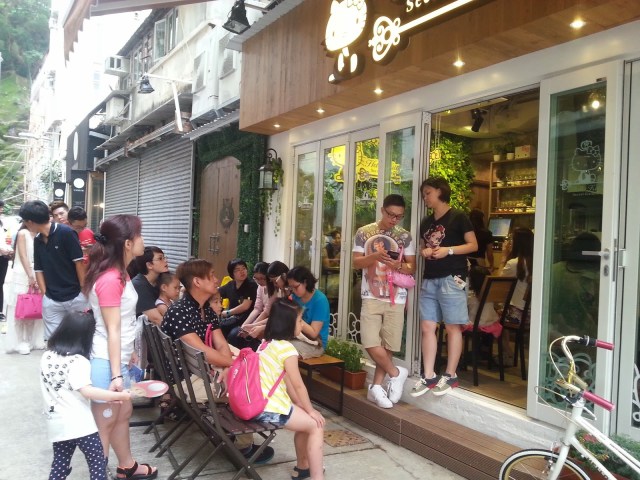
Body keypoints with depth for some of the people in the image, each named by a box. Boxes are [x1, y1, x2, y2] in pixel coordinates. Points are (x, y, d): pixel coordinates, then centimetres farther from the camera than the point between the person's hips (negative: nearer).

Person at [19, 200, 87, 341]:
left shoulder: (65, 232, -11)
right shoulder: (37, 240, 8)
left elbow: (79, 262, -10)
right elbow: (39, 269, 14)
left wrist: (85, 292, -10)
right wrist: (44, 294, 3)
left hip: (75, 297, -5)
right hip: (51, 300, 5)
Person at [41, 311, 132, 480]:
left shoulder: (47, 357, 5)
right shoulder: (78, 361, -18)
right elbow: (87, 391, -27)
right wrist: (119, 396, -24)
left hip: (56, 423, 7)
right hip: (79, 424, -7)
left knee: (60, 464, 16)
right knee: (97, 461, 4)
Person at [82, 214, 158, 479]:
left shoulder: (120, 274, 7)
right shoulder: (110, 280, -23)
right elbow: (112, 330, -23)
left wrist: (129, 352, 21)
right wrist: (116, 374, -22)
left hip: (118, 357, 10)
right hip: (106, 362, -10)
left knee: (123, 413, 22)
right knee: (104, 423, 3)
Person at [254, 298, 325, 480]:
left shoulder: (268, 343, 14)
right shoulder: (287, 348, -16)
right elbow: (298, 385, -10)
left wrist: (302, 407, 15)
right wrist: (310, 410, 3)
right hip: (269, 408, -10)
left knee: (306, 421, 23)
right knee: (316, 425, 1)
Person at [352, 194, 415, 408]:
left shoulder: (405, 236, 5)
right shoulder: (364, 232, 2)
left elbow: (412, 268, 6)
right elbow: (356, 263, 1)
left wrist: (398, 265, -16)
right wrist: (375, 256, -18)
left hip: (396, 298, 1)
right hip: (371, 297, -1)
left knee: (388, 346, 3)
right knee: (371, 343, -10)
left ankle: (376, 387, 17)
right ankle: (396, 373, 14)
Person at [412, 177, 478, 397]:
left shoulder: (458, 217, -2)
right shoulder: (426, 222, 19)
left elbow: (473, 245, -5)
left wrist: (448, 250, -17)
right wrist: (424, 252, 4)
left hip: (451, 279, -7)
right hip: (429, 280, 7)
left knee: (452, 327, -1)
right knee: (427, 327, 4)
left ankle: (450, 376, 9)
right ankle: (429, 376, 10)